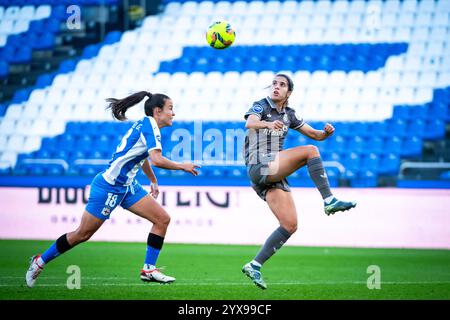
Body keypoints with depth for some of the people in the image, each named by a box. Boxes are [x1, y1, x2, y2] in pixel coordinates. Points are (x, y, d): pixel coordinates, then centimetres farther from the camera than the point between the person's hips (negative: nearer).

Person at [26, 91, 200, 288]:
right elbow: (157, 160, -30)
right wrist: (182, 167, -17)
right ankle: (40, 262, 15)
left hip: (127, 186, 10)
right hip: (109, 186, -10)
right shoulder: (149, 125, -17)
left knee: (163, 219, 0)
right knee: (82, 234, -1)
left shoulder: (146, 125, 12)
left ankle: (149, 270, 3)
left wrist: (153, 180, 42)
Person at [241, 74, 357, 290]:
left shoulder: (288, 115, 18)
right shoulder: (260, 106, -2)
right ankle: (330, 201, -20)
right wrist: (268, 124, -47)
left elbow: (315, 134, 20)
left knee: (290, 225, -3)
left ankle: (254, 266, -1)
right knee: (310, 151, -19)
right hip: (259, 168, -7)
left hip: (274, 177, 7)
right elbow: (249, 123, -25)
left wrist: (326, 132, -5)